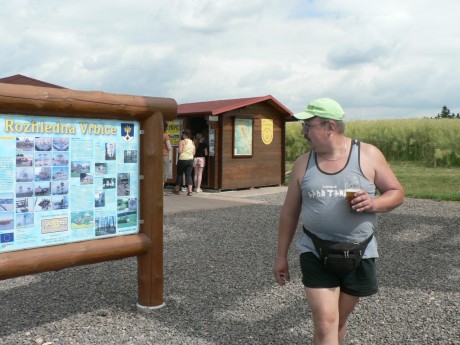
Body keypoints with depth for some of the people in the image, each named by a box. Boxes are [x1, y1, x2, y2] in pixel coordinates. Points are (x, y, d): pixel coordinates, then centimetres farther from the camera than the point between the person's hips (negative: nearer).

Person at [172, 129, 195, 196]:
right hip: (190, 160, 4)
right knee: (189, 175, 3)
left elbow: (180, 151, -15)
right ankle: (190, 191, -8)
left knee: (180, 174, 11)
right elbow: (194, 153, 9)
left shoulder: (182, 142, -8)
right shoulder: (192, 142, 9)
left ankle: (177, 189, 22)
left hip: (182, 160, -4)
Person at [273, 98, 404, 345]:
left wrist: (374, 203, -20)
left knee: (339, 321, 17)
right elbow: (289, 212, 7)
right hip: (315, 255, 0)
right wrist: (281, 256, 10)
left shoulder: (368, 155, -5)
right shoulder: (303, 164, -1)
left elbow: (396, 193, 2)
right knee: (325, 324, -8)